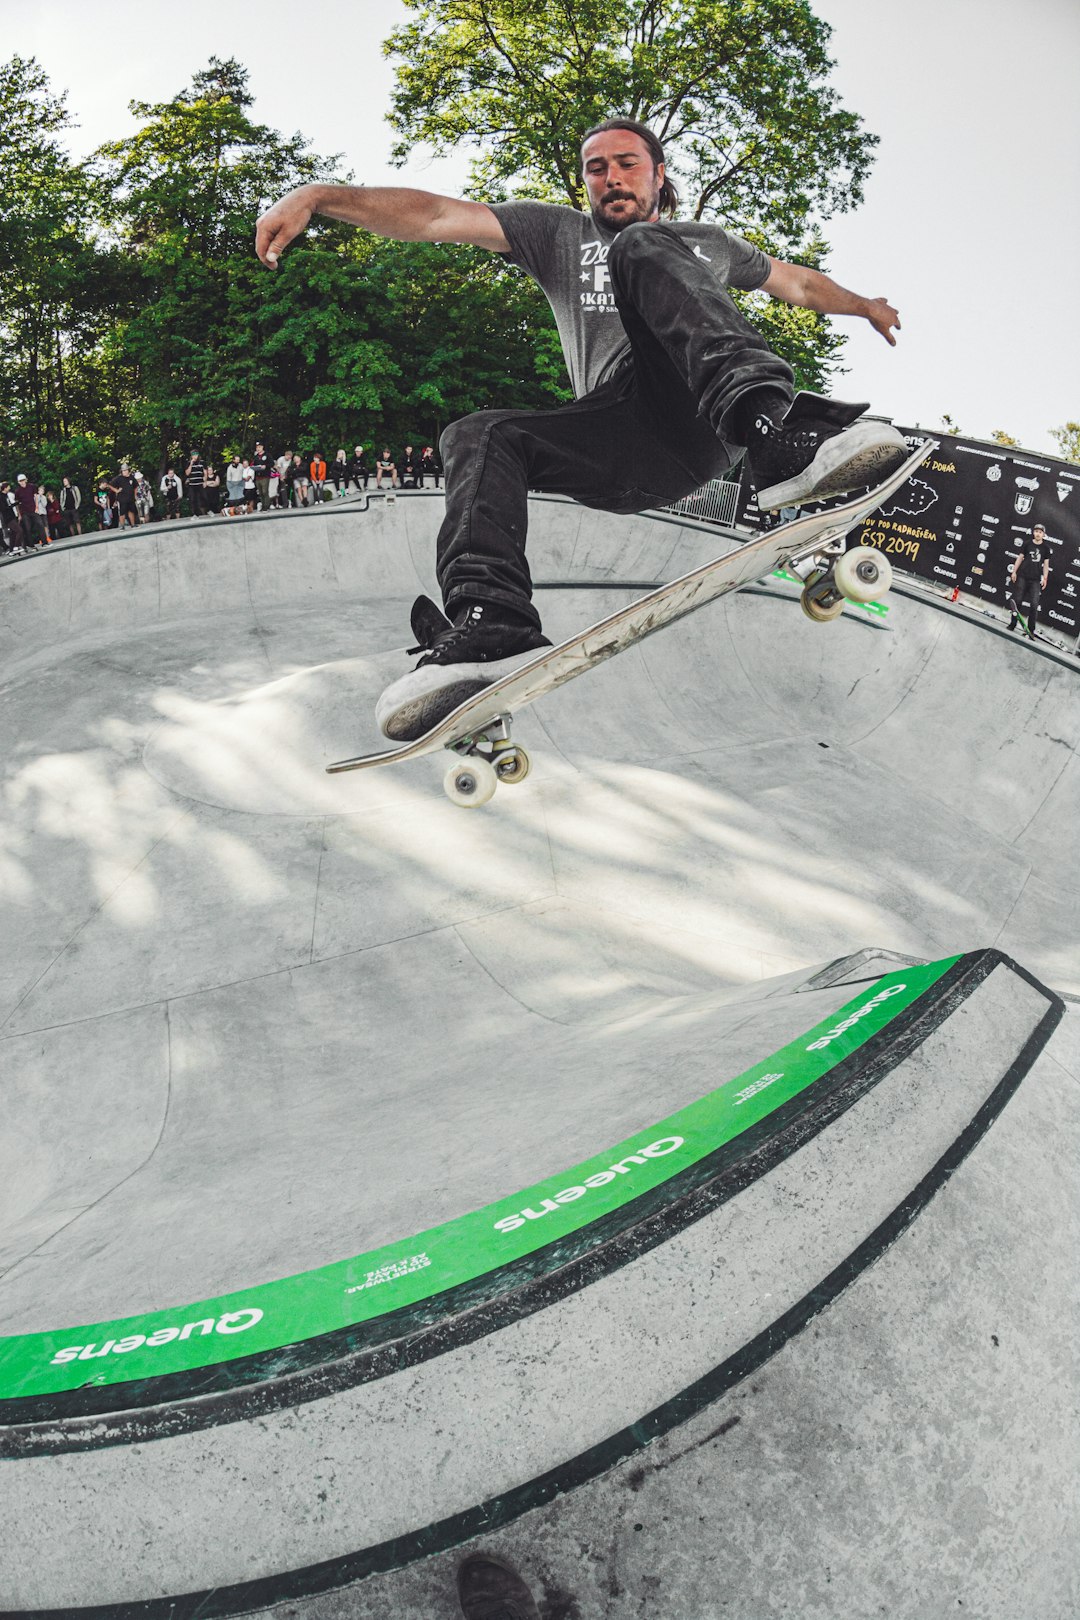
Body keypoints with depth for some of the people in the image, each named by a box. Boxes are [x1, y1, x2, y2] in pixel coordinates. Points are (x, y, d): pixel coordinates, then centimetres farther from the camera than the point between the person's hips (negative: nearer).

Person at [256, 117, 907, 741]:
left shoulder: (705, 241, 30)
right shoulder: (559, 234, 23)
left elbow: (799, 282, 46)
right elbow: (436, 216, 10)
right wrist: (319, 196, -1)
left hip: (705, 424, -1)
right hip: (626, 449, 1)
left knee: (639, 247, -21)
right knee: (478, 436, -22)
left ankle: (779, 431, -43)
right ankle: (491, 623, -44)